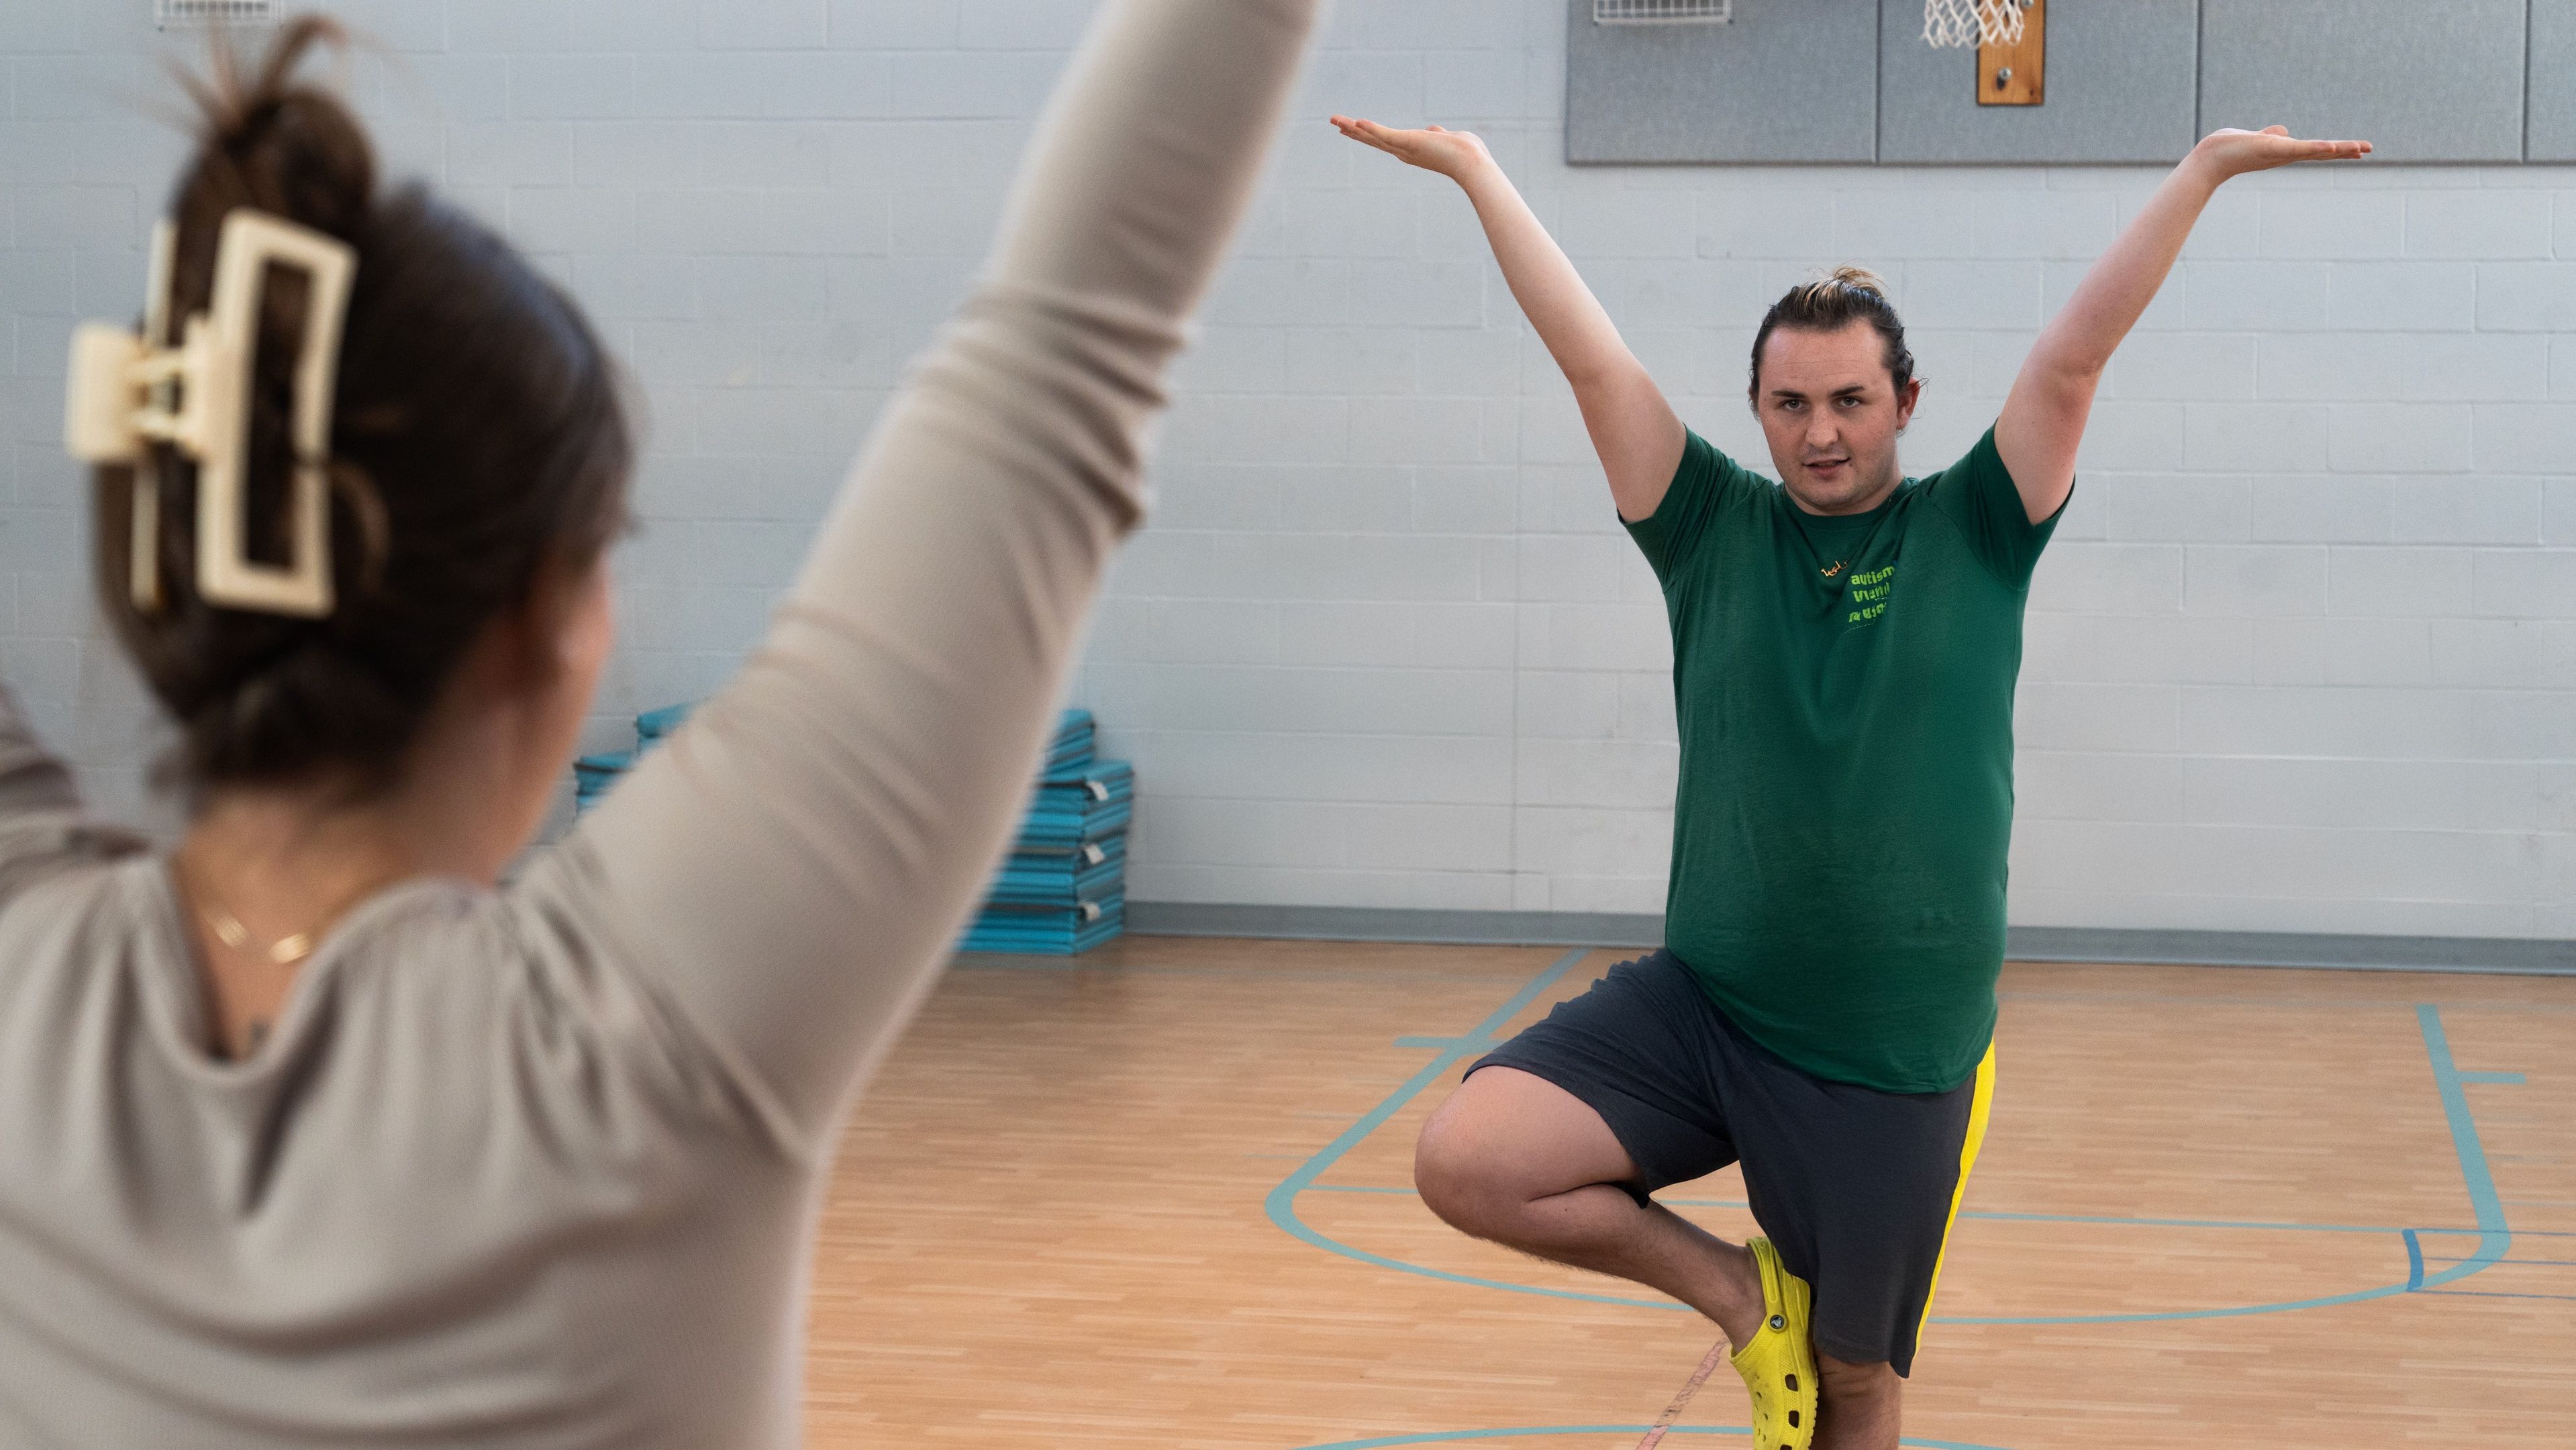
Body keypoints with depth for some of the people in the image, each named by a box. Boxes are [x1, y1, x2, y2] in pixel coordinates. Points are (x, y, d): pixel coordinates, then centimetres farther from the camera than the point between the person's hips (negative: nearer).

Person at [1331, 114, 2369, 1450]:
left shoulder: (1975, 531, 0)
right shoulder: (1716, 529, 3)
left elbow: (2074, 356, -6)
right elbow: (1591, 358, 3)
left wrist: (2205, 167, -11)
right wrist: (1475, 171, 3)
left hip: (1895, 1058, -1)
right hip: (1699, 1004, 1)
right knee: (1462, 1162, -18)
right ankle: (1731, 1285, 6)